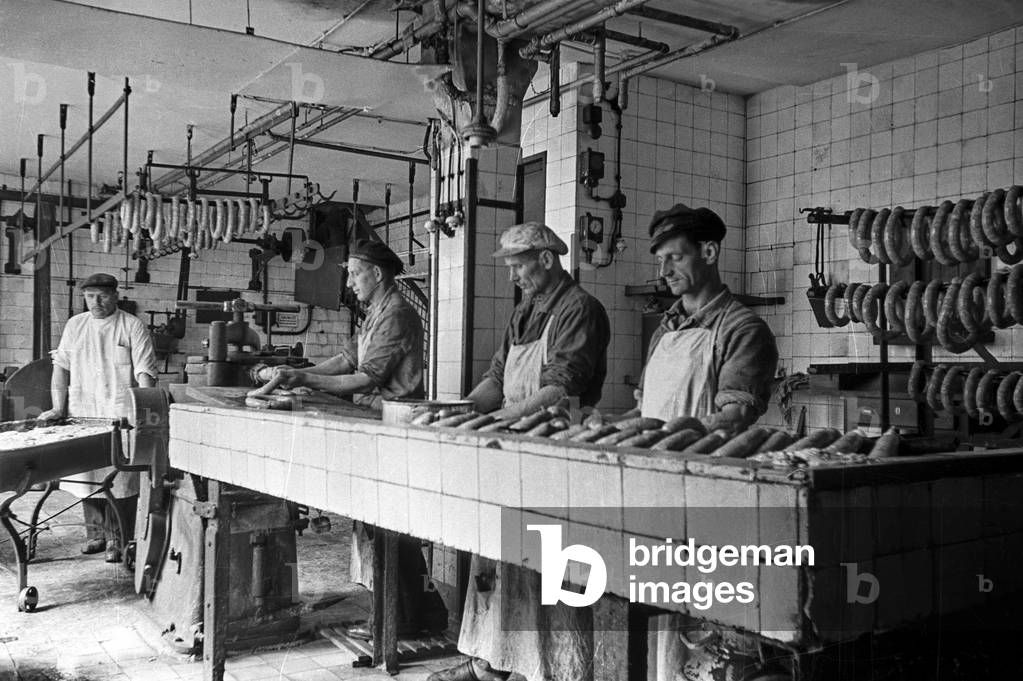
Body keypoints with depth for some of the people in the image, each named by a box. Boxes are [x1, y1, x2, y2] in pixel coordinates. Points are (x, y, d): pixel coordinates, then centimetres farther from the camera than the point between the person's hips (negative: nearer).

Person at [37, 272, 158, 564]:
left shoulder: (133, 327, -2)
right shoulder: (75, 325, 11)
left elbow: (145, 373, -7)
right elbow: (61, 367, 9)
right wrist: (58, 408, 0)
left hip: (120, 418, -4)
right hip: (81, 415, 4)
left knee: (120, 479, -3)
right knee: (86, 475, 8)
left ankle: (118, 540, 6)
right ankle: (95, 533, 23)